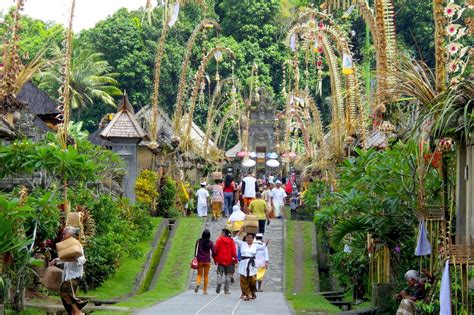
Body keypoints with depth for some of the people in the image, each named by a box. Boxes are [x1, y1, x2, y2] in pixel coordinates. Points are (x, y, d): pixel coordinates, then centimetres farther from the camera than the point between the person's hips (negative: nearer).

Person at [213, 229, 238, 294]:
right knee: (228, 275, 6)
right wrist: (235, 259, 3)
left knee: (219, 273, 7)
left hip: (221, 260, -1)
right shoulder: (231, 241, 0)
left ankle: (219, 282, -23)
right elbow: (234, 251, -2)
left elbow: (215, 249, -2)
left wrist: (215, 259, 6)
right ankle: (226, 290, 3)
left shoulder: (219, 240, -3)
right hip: (229, 261, 1)